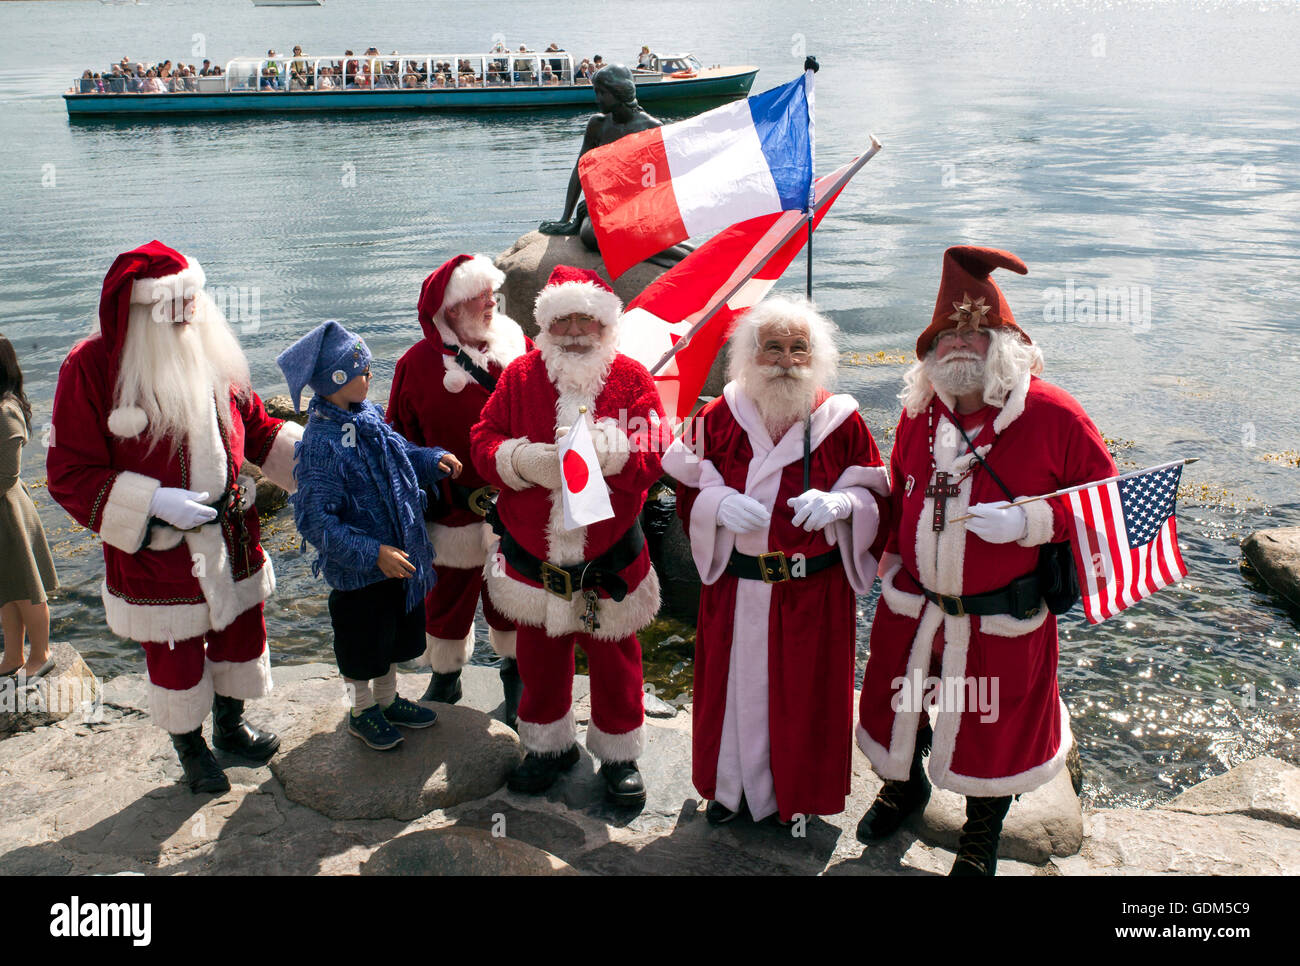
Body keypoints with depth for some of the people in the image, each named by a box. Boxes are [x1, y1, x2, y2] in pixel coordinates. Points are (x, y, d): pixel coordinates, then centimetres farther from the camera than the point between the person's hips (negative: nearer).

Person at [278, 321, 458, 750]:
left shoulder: (367, 416, -1)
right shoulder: (322, 444, -26)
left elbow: (398, 453, 18)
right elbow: (314, 520, -26)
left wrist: (433, 460, -1)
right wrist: (373, 553, -30)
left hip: (397, 559, 8)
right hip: (357, 572, -8)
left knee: (394, 637, 24)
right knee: (363, 646, 13)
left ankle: (387, 699, 45)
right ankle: (362, 711, 35)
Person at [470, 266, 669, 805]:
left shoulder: (632, 379, -3)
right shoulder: (520, 376, 2)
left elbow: (652, 455, -13)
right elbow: (483, 441, -2)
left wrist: (604, 449, -32)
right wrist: (523, 460, -21)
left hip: (610, 560, -1)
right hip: (533, 554, 2)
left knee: (614, 660, 12)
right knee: (539, 658, 17)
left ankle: (619, 755, 31)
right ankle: (549, 745, 38)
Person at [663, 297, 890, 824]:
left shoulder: (841, 420, -4)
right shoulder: (718, 419, -1)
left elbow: (876, 498, 0)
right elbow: (689, 494, 4)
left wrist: (839, 503, -21)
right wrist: (721, 504, -18)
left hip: (816, 589, -1)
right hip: (737, 588, 1)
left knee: (805, 692, 11)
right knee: (739, 686, 12)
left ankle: (798, 792, 34)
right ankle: (734, 786, 35)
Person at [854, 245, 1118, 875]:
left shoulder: (1052, 416, -16)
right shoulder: (918, 412, -1)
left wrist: (1030, 522, -25)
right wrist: (893, 554, 14)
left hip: (1001, 620, -4)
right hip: (911, 606, 4)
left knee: (993, 728, 15)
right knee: (896, 704, 21)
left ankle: (984, 825, 44)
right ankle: (904, 784, 54)